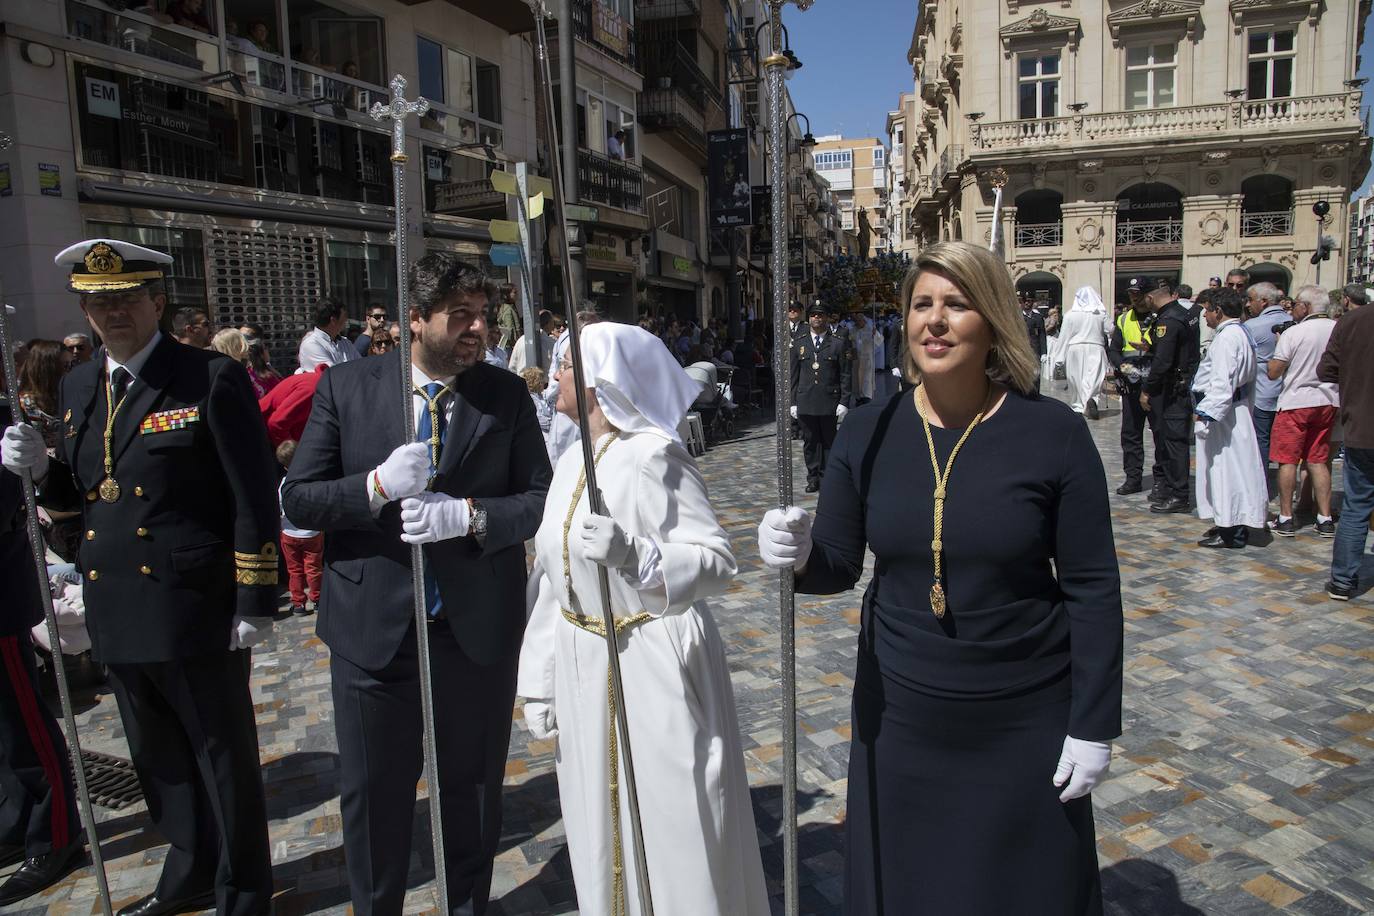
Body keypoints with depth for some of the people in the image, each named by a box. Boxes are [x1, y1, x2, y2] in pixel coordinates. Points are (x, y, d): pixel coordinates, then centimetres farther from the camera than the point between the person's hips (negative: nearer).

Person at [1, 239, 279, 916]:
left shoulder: (212, 379, -11)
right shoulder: (78, 387, 10)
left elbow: (255, 500, -13)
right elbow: (79, 494, 17)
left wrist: (256, 602, -15)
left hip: (196, 613, -7)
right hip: (118, 616, 7)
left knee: (225, 762, 8)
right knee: (159, 762, 22)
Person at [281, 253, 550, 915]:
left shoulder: (506, 395, -3)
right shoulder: (346, 387, -4)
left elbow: (540, 498, -3)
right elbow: (297, 498, -5)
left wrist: (469, 514, -21)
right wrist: (376, 486, -23)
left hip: (479, 630, 1)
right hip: (374, 628, 0)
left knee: (474, 786, 17)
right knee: (373, 792, 15)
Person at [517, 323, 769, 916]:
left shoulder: (652, 456, -15)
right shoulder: (572, 463, 8)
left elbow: (718, 560, -18)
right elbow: (553, 581, 10)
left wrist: (634, 555, -34)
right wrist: (540, 684, 11)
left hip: (654, 667, -7)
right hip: (584, 669, 7)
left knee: (671, 832, 7)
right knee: (602, 834, 19)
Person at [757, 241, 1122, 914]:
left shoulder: (1053, 433, -12)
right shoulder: (866, 433, -5)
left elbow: (1093, 588, -7)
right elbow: (838, 566, 1)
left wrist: (1093, 727, -6)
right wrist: (799, 556, -21)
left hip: (1024, 723, -2)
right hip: (899, 714, 2)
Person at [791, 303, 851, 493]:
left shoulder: (837, 344, 4)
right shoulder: (798, 343, 9)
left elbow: (844, 375, 2)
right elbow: (793, 375, 10)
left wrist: (844, 402, -5)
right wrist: (793, 402, 4)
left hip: (829, 403, -1)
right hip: (806, 402, 2)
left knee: (828, 441, 4)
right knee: (810, 441, 5)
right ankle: (813, 477, 14)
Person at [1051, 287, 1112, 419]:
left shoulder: (1070, 314, -5)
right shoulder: (1101, 314, -2)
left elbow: (1064, 336, -3)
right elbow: (1111, 330, -3)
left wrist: (1058, 356, 1)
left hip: (1075, 349, 0)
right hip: (1095, 349, 0)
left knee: (1076, 378, 11)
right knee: (1093, 378, -3)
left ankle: (1077, 406, 18)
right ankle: (1091, 399, -30)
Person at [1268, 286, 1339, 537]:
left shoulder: (1293, 333, -13)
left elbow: (1273, 372, -10)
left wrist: (1278, 346, 3)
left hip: (1296, 402, -5)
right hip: (1328, 401, 5)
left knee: (1287, 460, 3)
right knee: (1318, 461, 12)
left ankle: (1286, 518, 5)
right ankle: (1325, 519, 12)